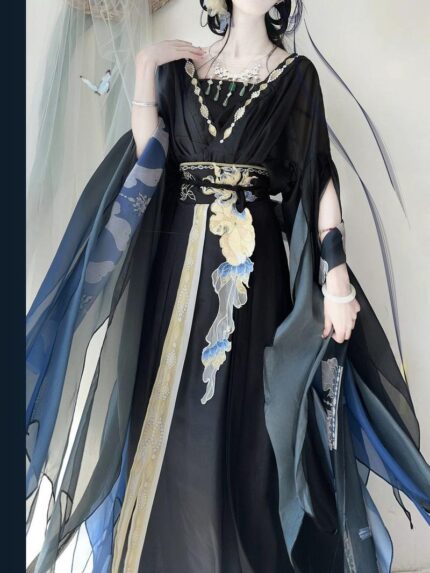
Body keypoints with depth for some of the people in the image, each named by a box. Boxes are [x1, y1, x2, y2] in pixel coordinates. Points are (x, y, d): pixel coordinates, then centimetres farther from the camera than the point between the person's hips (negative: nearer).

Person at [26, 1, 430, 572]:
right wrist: (144, 72, -1)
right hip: (178, 259, 2)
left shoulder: (296, 73, 8)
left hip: (255, 265, -2)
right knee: (169, 413, 6)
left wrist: (337, 276, -8)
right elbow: (146, 160, 1)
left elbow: (319, 177, 0)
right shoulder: (178, 66, 13)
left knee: (246, 417, 1)